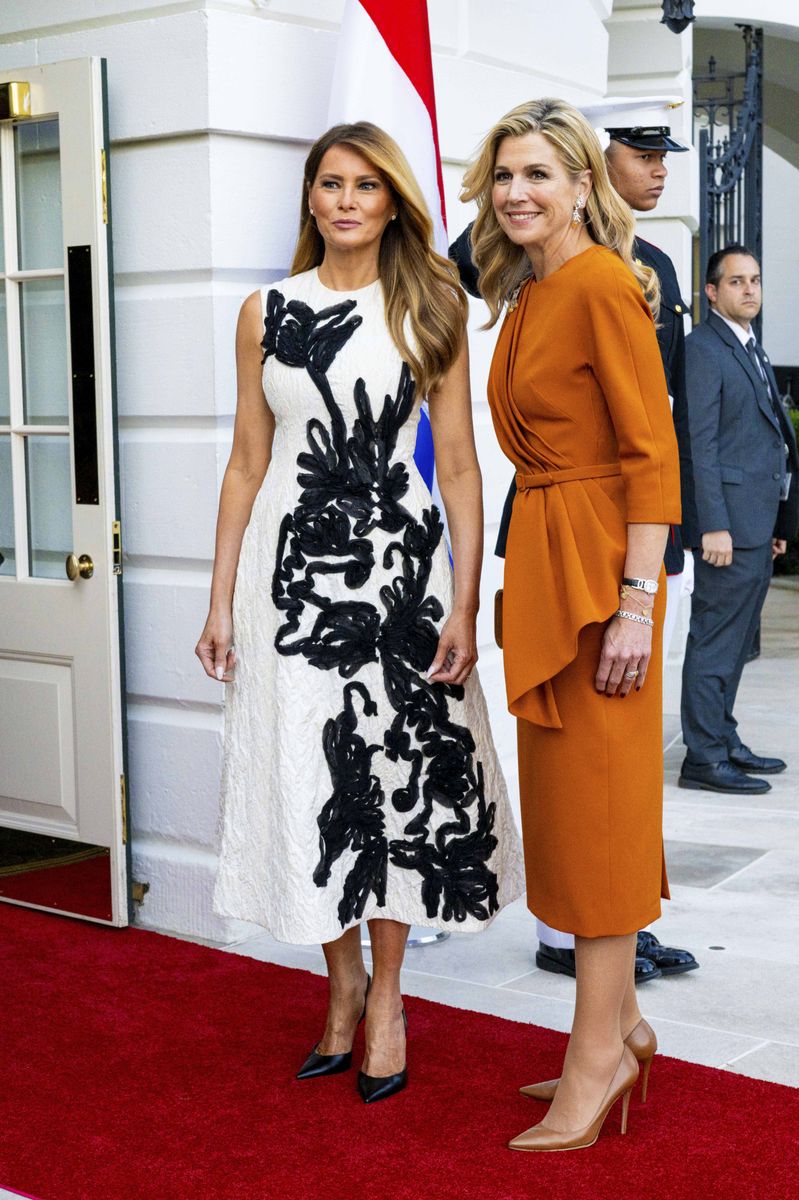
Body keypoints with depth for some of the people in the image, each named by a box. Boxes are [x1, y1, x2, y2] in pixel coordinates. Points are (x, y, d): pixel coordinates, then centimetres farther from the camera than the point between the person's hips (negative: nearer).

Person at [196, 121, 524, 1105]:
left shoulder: (430, 309, 3)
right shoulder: (267, 312, 7)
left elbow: (458, 465, 0)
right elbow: (247, 462, 8)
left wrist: (465, 604, -8)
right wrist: (221, 603, 4)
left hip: (398, 563, -1)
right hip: (291, 565, 2)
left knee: (398, 772, 2)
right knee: (307, 775, 5)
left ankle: (386, 991, 20)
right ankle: (343, 982, 24)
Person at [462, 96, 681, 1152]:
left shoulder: (603, 285, -12)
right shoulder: (529, 297, 15)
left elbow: (654, 453, -17)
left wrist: (636, 601, -21)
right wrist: (523, 579, 13)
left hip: (597, 563, -9)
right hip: (540, 557, 9)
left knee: (596, 800, -3)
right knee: (569, 797, 14)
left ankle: (598, 1056, 8)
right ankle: (619, 1022, 26)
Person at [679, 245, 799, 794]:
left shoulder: (753, 349, 20)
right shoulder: (705, 348, -9)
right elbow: (700, 442, -16)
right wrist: (714, 525, -21)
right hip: (730, 516, -9)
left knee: (736, 637, 15)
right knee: (716, 638, -6)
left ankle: (723, 739, 24)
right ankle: (704, 758, -1)